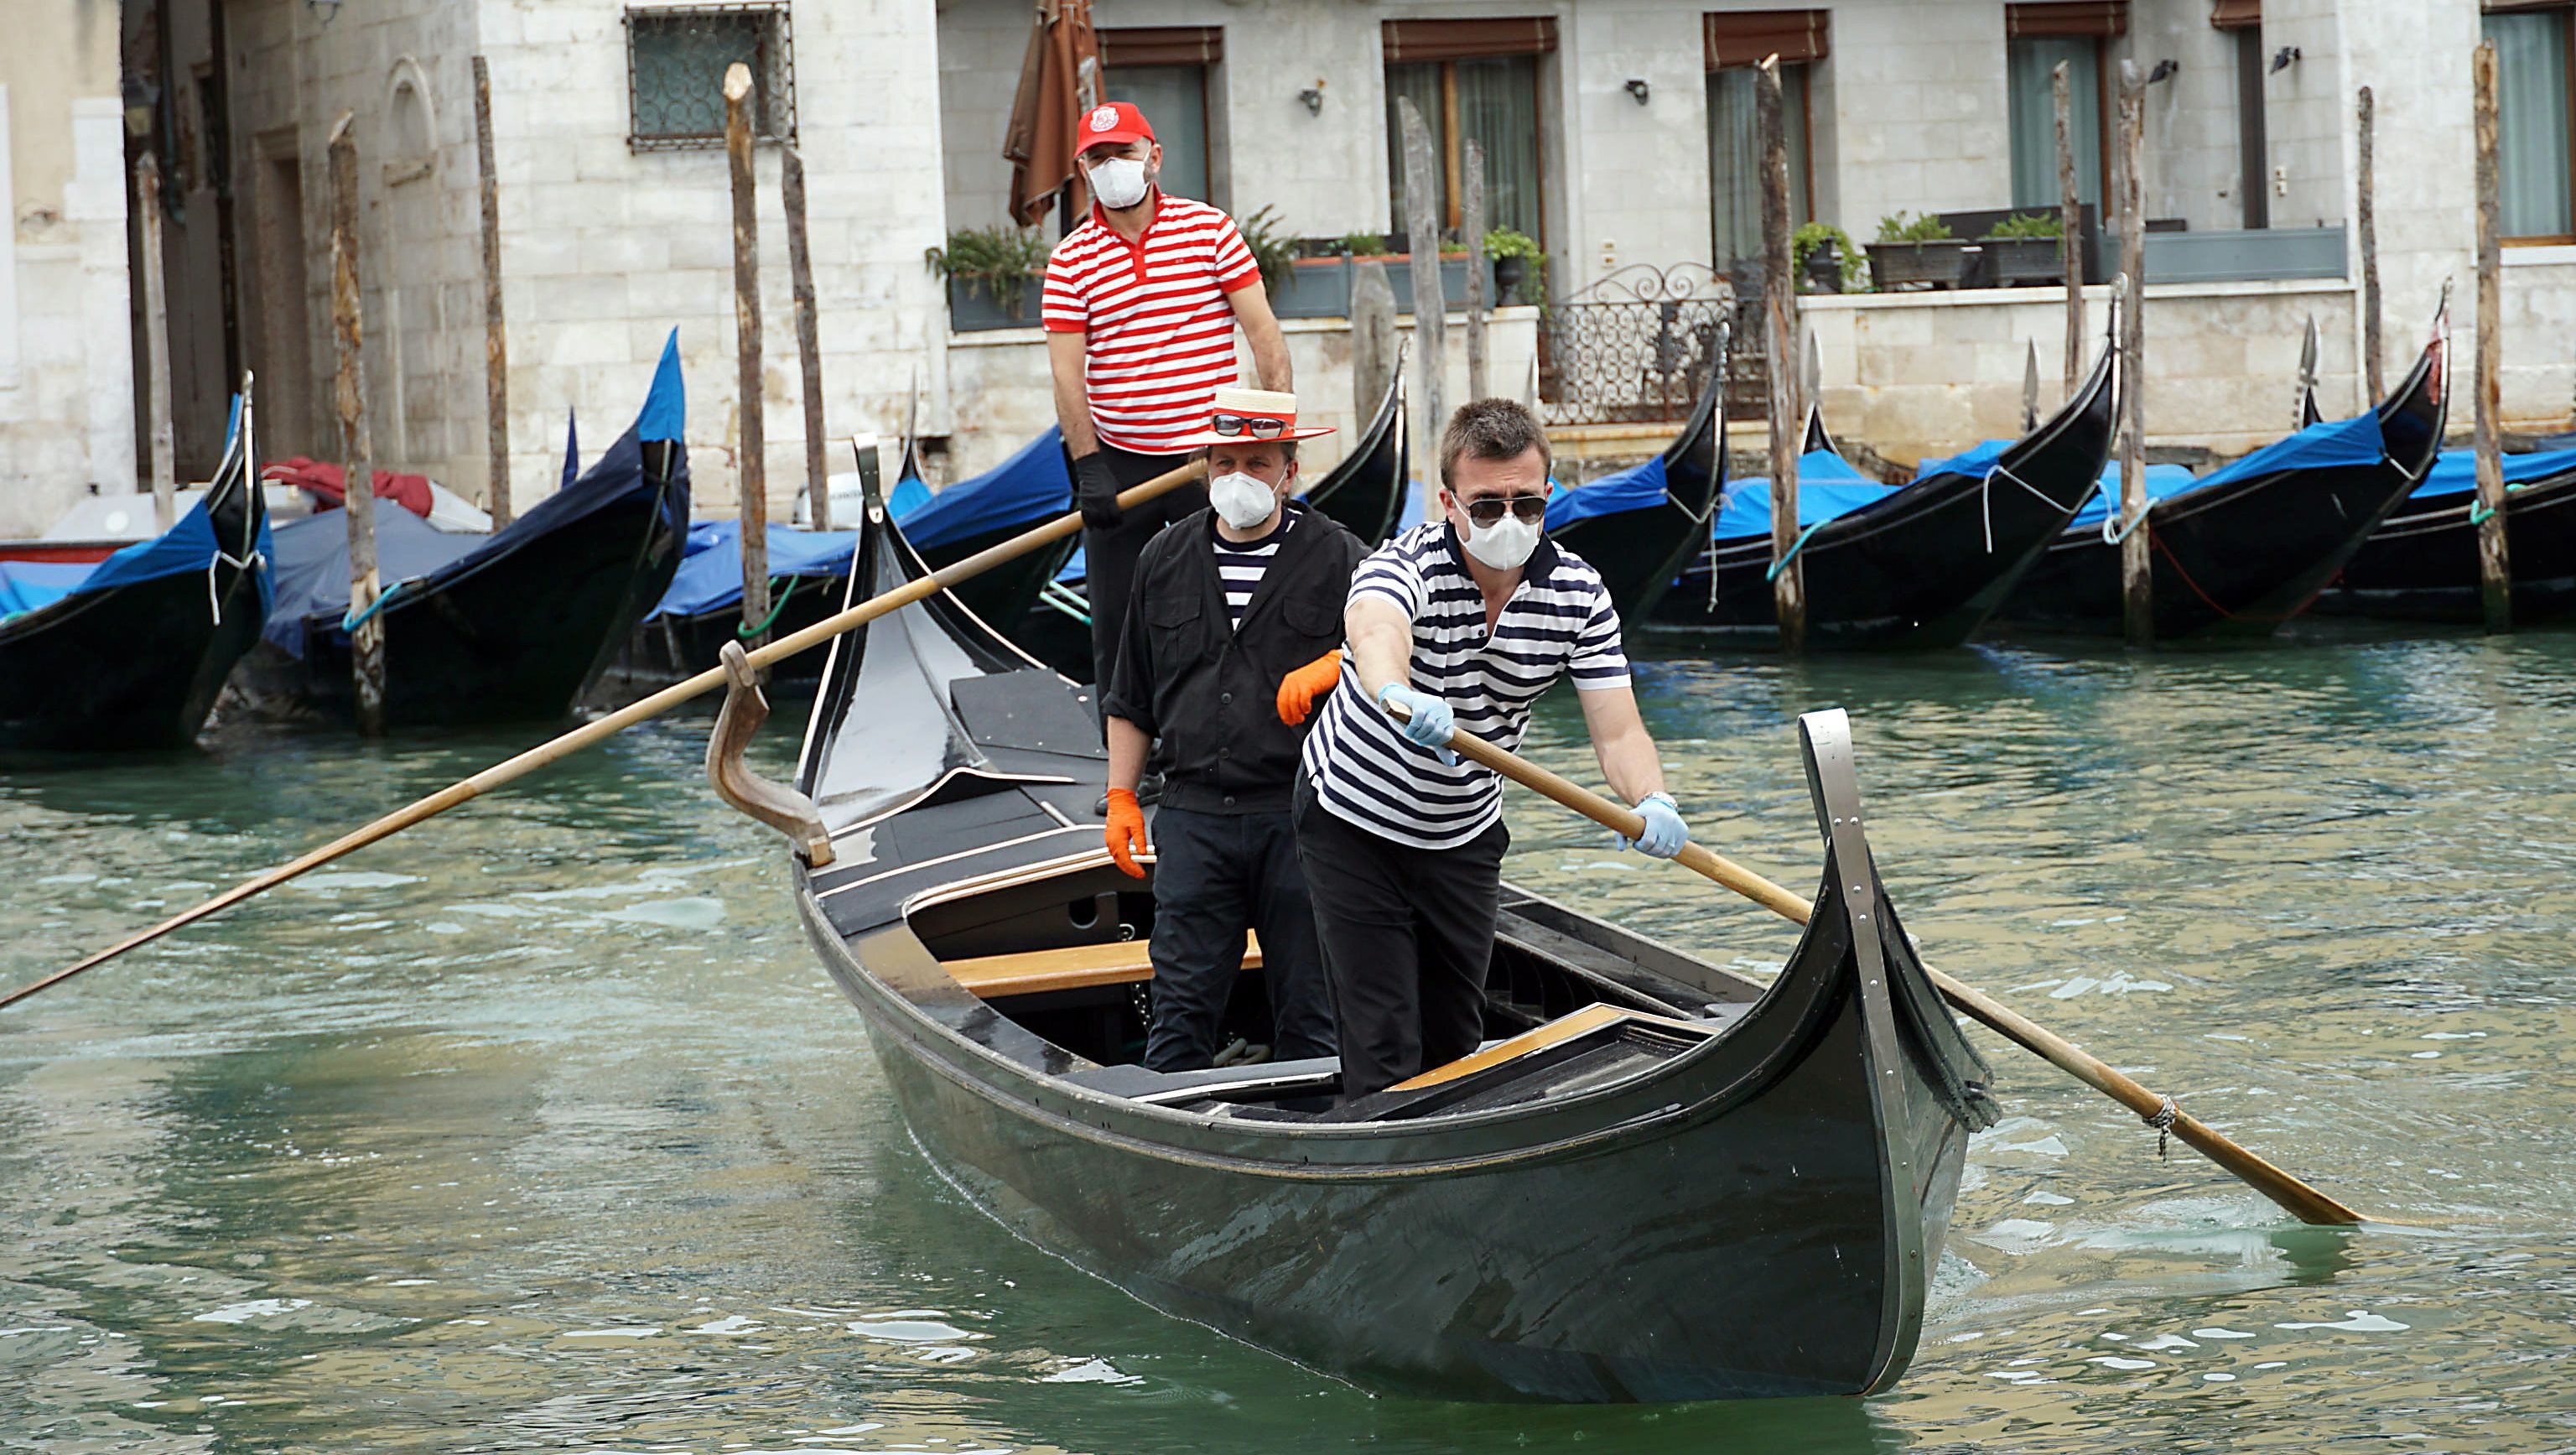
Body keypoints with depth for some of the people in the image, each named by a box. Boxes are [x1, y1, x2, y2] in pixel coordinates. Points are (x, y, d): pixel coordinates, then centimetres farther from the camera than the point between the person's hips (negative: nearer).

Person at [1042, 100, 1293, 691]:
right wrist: (1088, 466, -12)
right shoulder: (1070, 260, 1)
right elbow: (1067, 371, -3)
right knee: (1114, 623, 5)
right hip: (1118, 460, 1)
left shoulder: (1210, 229, 0)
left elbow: (1263, 331, 0)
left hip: (1209, 453, -1)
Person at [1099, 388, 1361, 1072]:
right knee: (1181, 1003, 1)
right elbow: (1131, 697, 19)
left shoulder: (1337, 556, 2)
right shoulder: (1165, 560, 13)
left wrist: (1331, 667, -22)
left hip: (1299, 816, -2)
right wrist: (1121, 795, 14)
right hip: (1194, 814, 3)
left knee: (1308, 1009, 2)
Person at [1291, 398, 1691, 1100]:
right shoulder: (1406, 566, -27)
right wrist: (1395, 692, -78)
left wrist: (1652, 800, -40)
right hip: (1355, 824, -5)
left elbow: (1617, 731, -17)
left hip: (1466, 835, 5)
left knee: (1455, 1041, 15)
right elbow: (1375, 633, -53)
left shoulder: (1578, 593, -12)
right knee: (1384, 1051, -10)